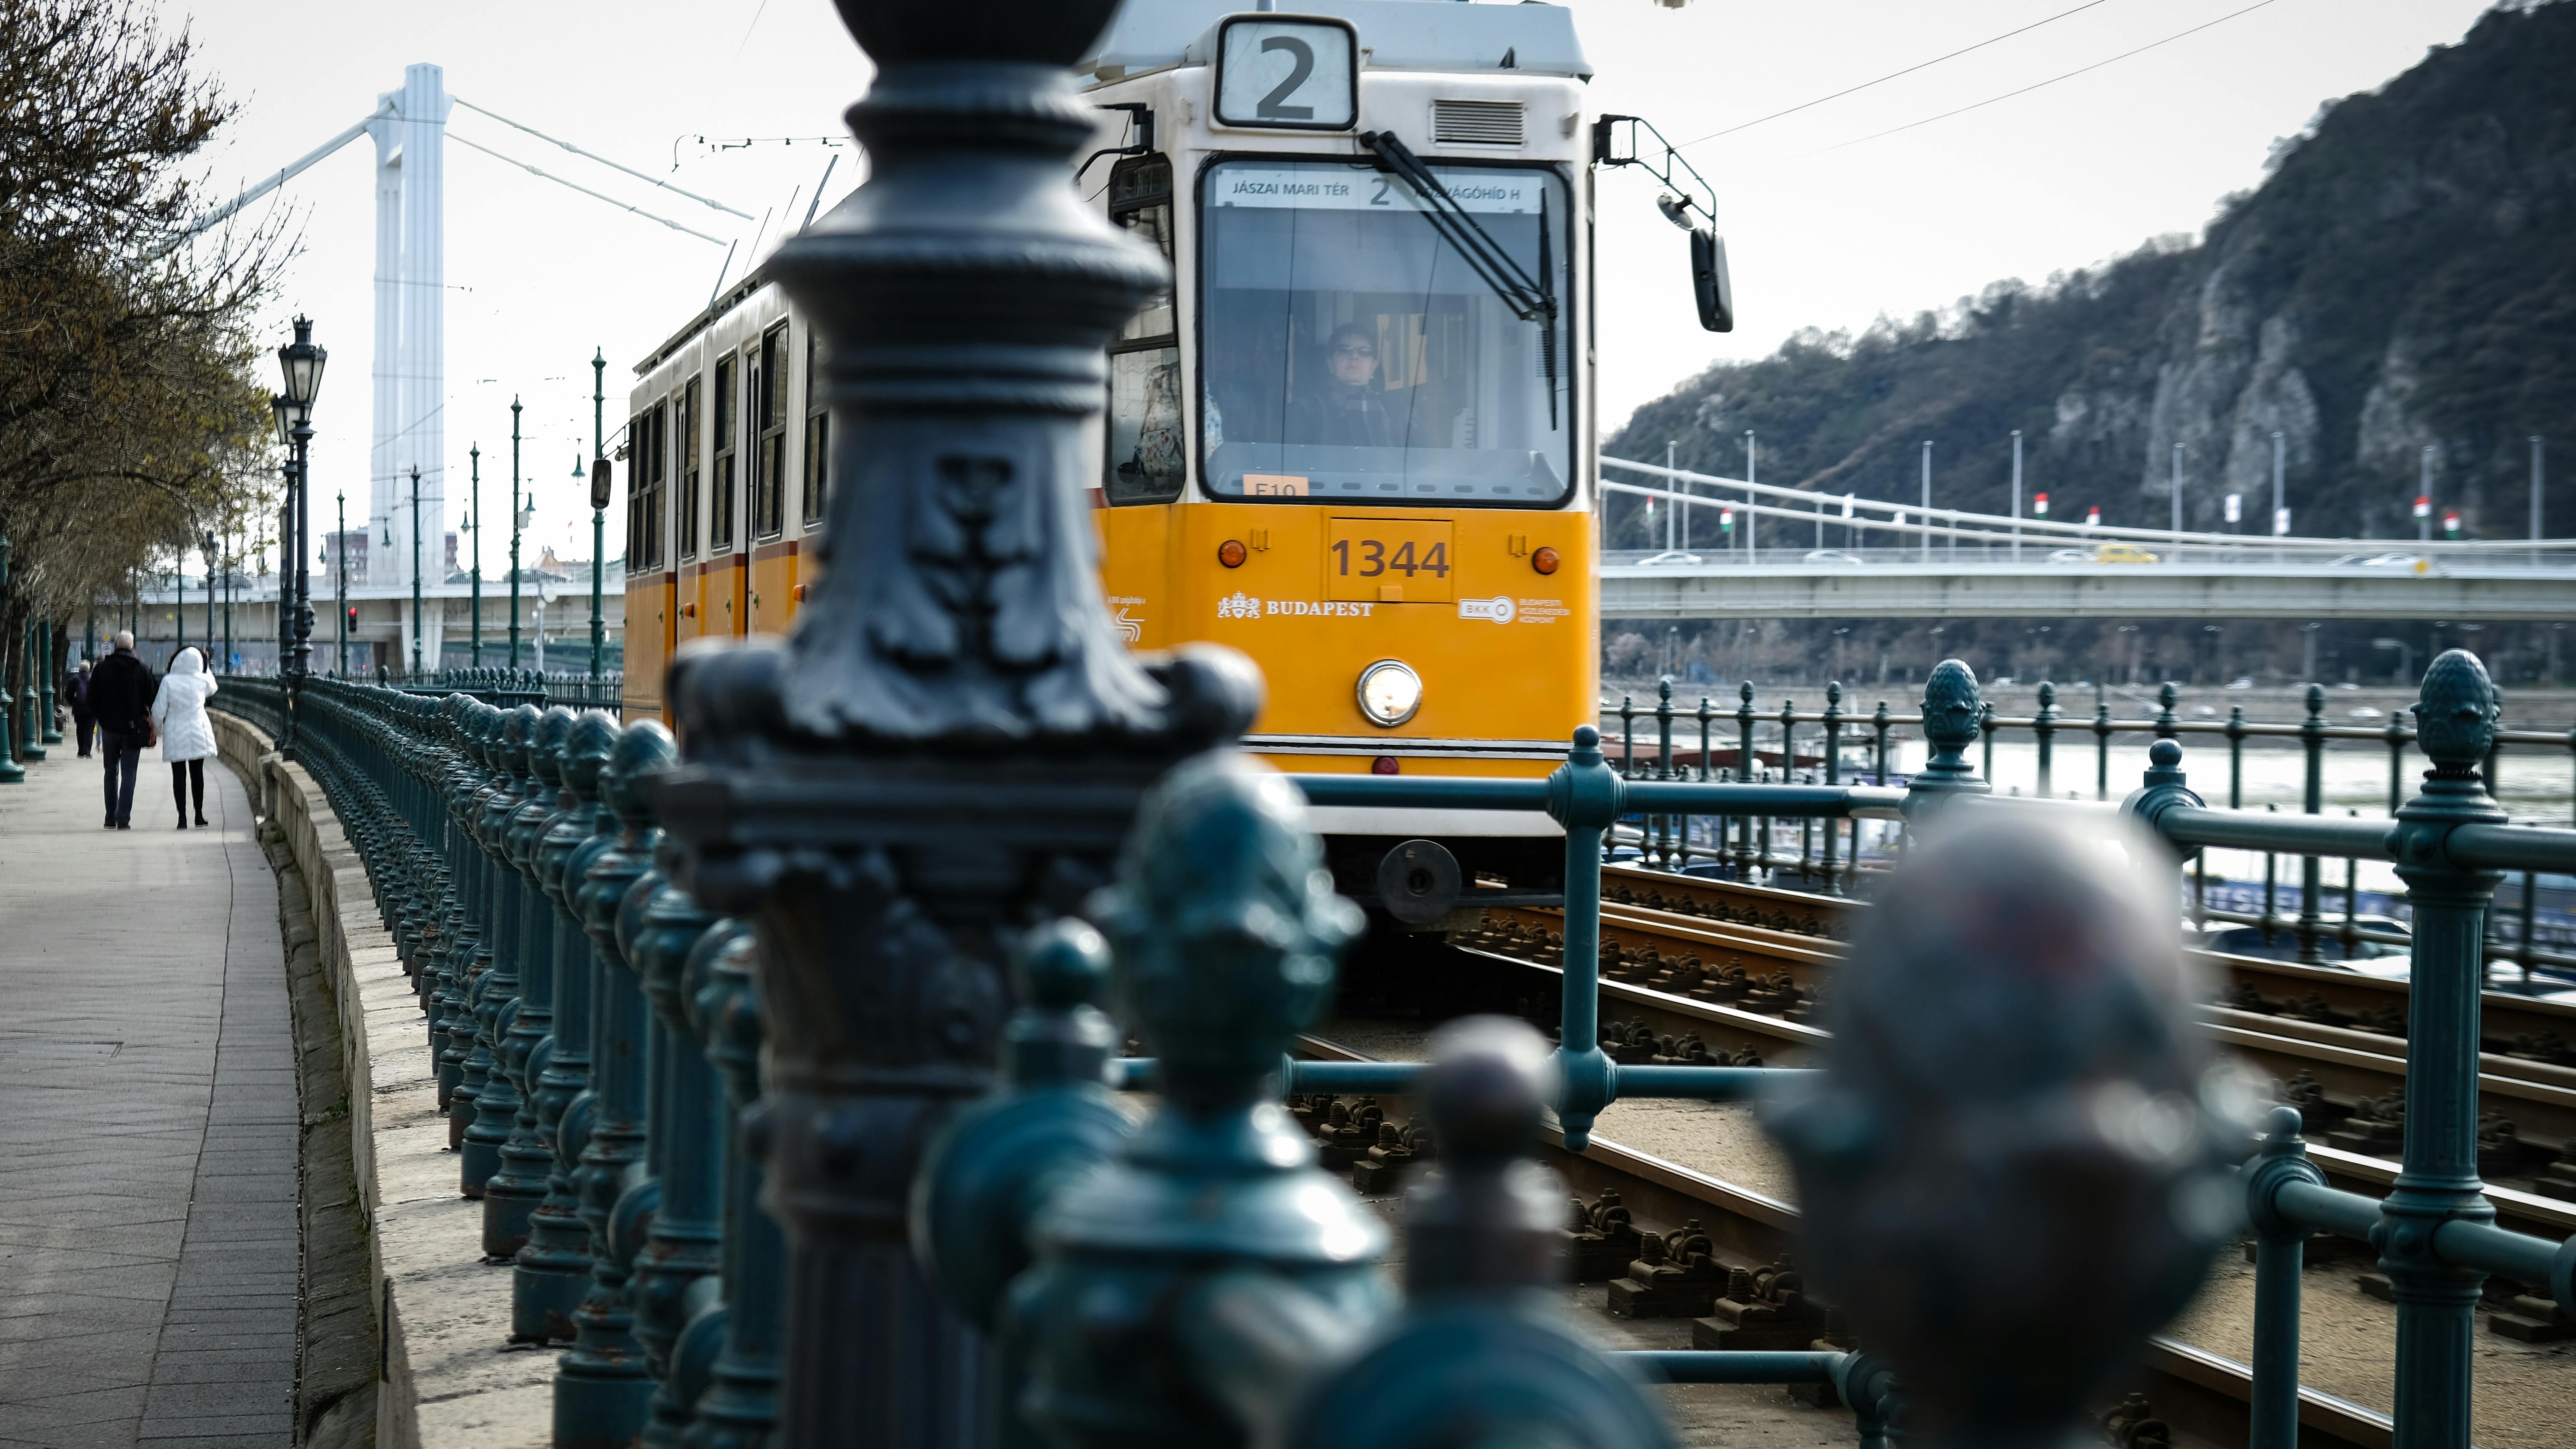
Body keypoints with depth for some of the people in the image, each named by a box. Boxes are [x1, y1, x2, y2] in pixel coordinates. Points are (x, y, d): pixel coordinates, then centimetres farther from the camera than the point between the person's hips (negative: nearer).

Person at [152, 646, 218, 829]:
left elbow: (159, 710, -6)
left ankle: (182, 817, -3)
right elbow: (212, 689, 21)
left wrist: (156, 729, 9)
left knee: (179, 775, 1)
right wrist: (207, 669, 33)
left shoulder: (169, 682, -10)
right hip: (198, 732, 2)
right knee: (197, 773, 11)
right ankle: (199, 815, 14)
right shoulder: (202, 681, -4)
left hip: (175, 735, -2)